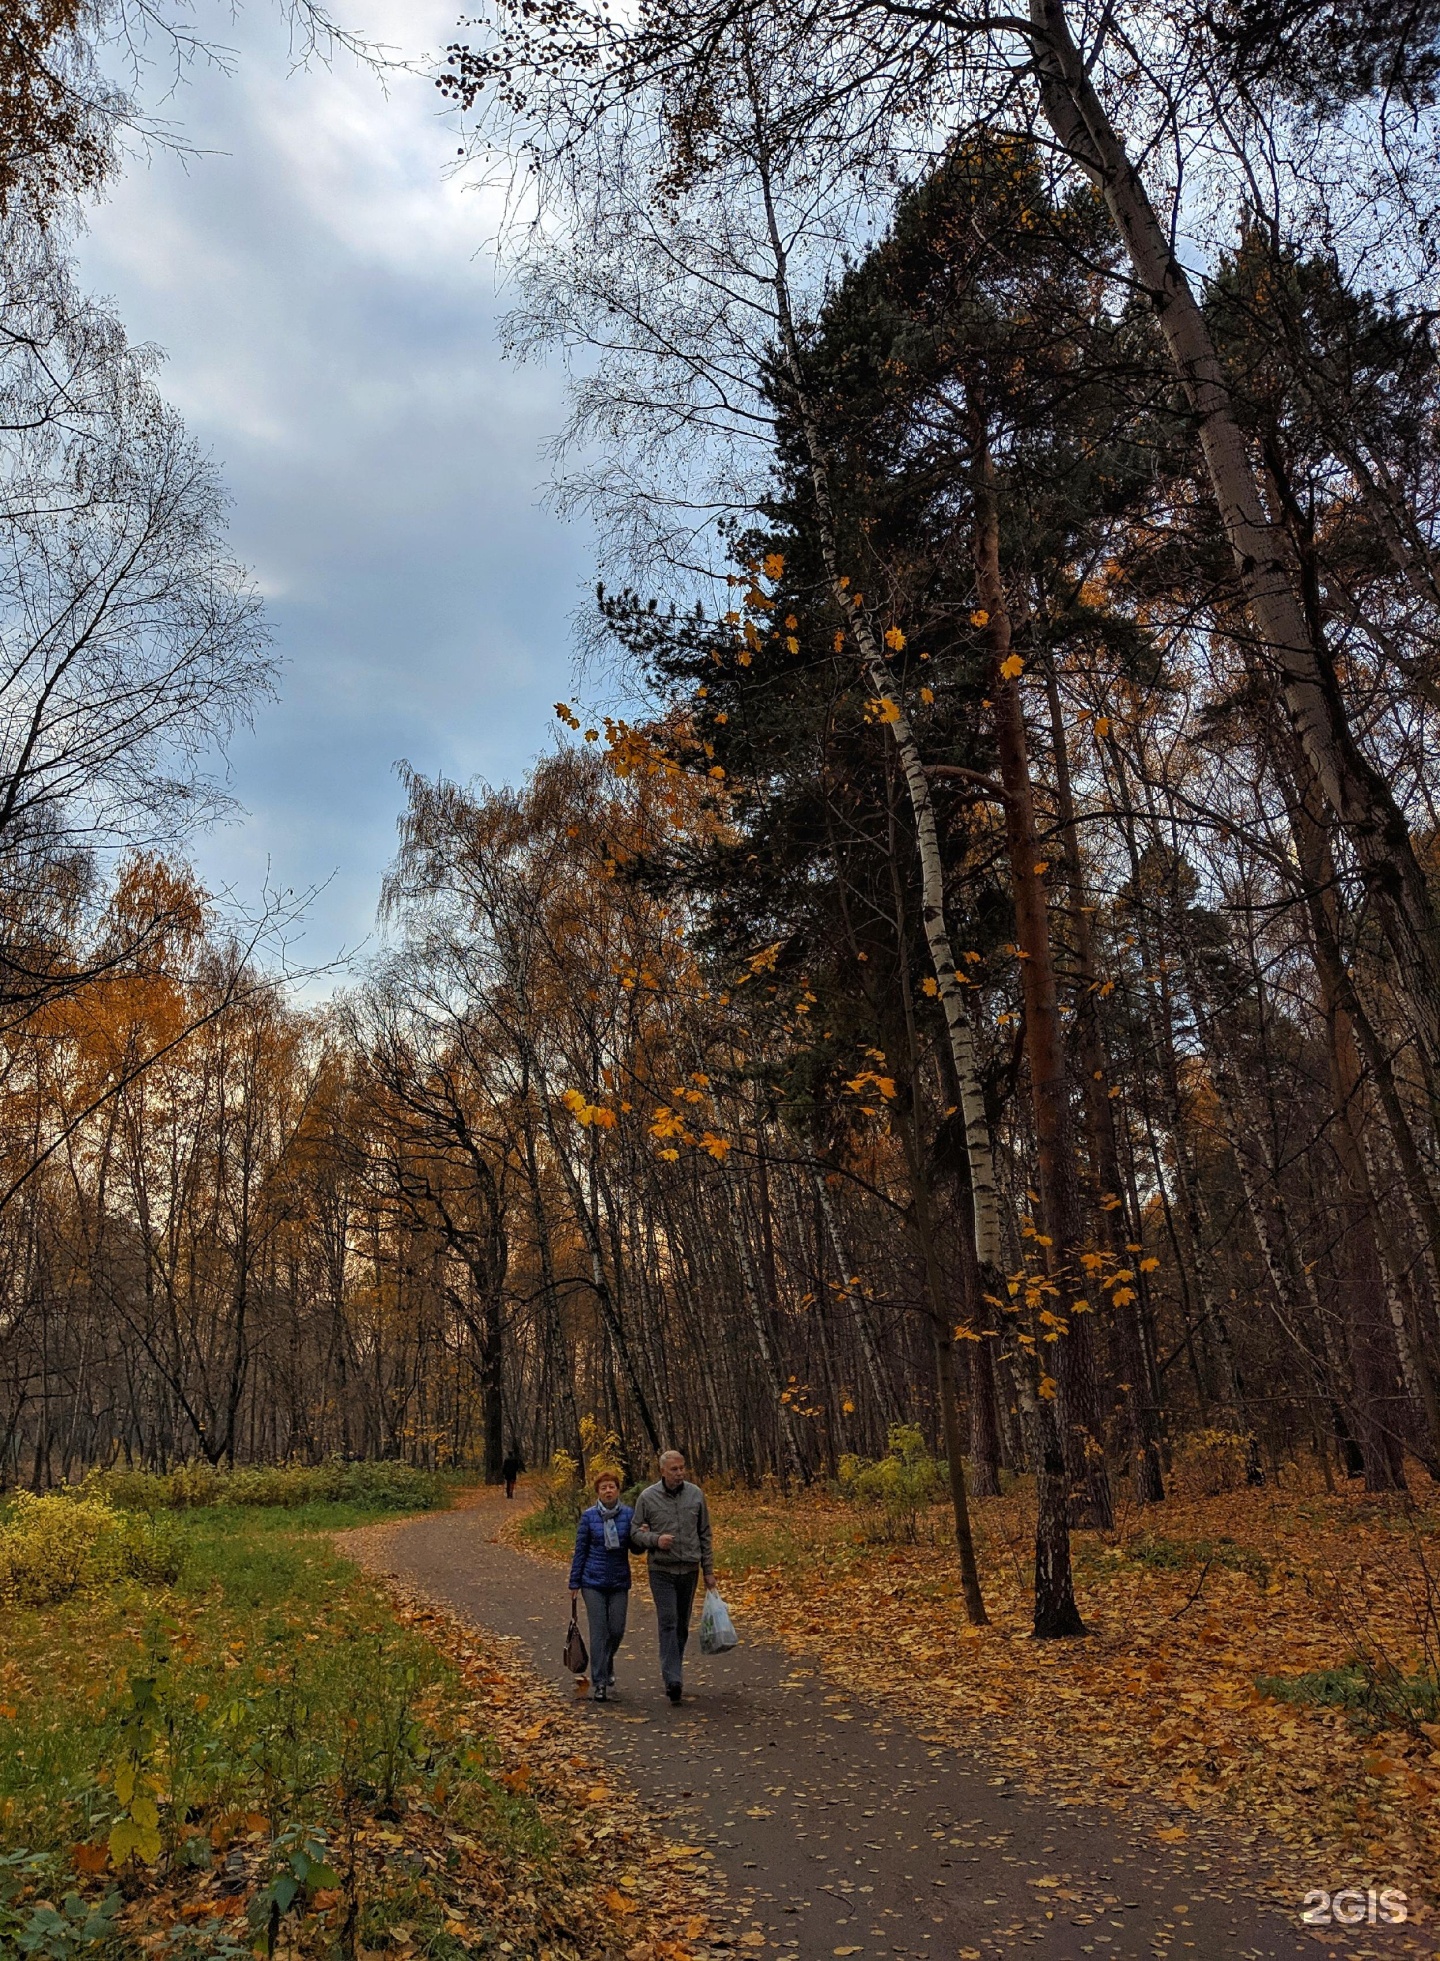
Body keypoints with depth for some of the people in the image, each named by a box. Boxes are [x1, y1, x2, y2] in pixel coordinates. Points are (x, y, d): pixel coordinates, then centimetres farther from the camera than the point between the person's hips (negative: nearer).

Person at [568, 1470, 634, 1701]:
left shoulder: (629, 1514, -2)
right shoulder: (589, 1516, -4)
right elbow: (580, 1550, 1)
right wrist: (574, 1583, 3)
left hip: (619, 1582, 2)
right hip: (594, 1581, -2)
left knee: (617, 1630, 7)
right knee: (599, 1631, -3)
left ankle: (606, 1666, 36)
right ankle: (599, 1682, 7)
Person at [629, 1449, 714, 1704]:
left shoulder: (695, 1494, 1)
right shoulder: (647, 1497, -6)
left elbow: (704, 1534, 7)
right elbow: (635, 1532, 0)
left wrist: (709, 1570, 8)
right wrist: (655, 1539, -19)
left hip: (689, 1570, 3)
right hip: (661, 1570, -3)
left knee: (682, 1626, 12)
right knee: (668, 1623, -11)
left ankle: (673, 1671, 27)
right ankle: (673, 1679, -12)